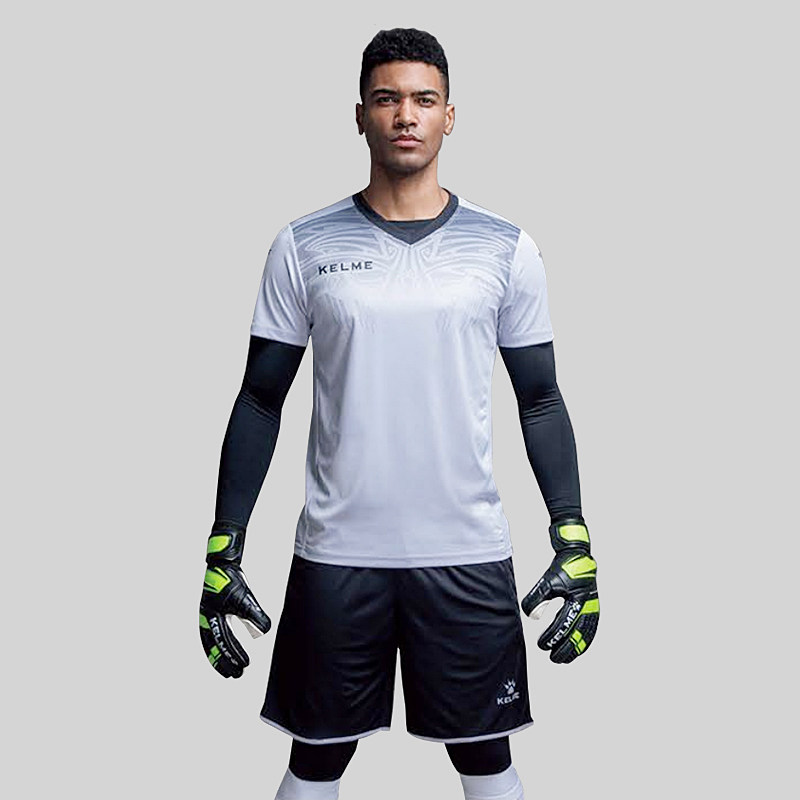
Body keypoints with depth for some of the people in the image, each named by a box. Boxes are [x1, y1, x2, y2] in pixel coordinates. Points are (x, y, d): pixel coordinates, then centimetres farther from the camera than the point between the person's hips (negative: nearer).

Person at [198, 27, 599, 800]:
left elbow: (540, 401, 5)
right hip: (336, 553, 0)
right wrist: (223, 551, -1)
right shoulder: (304, 245, 1)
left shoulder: (505, 247, 1)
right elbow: (261, 401, 3)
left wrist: (574, 544, -2)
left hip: (468, 554, 0)